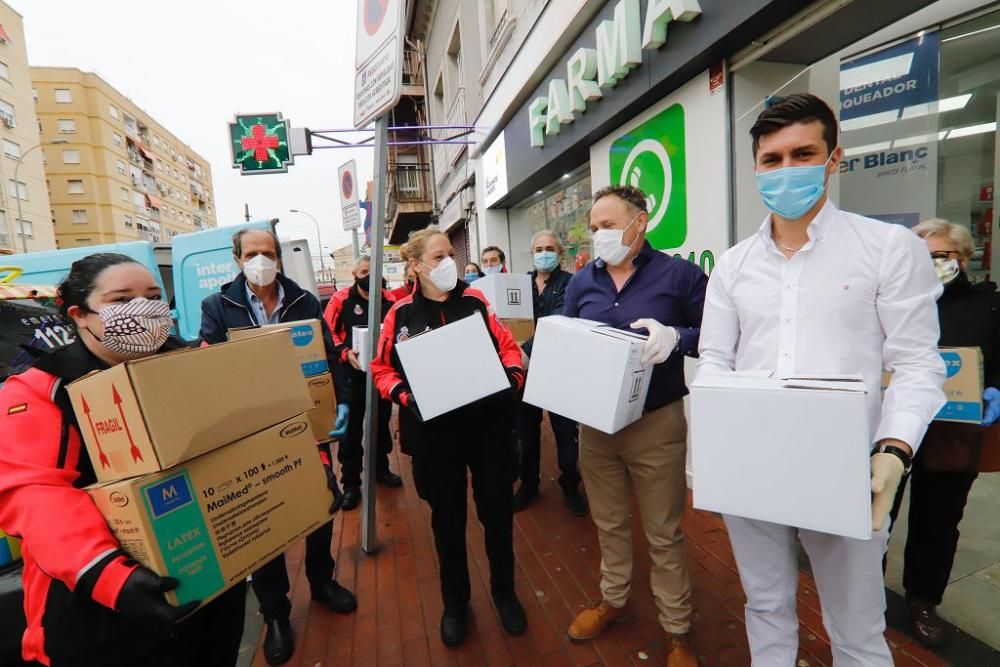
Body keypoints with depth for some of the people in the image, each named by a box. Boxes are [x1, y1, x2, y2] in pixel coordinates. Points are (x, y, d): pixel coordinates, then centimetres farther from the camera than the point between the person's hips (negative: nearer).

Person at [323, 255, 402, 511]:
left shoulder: (390, 299, 3)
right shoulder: (341, 299, -6)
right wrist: (345, 353, -22)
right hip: (353, 373, -3)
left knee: (382, 422, 17)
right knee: (351, 427, 5)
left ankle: (381, 469, 37)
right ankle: (351, 483, 17)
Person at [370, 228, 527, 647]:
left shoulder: (475, 301, 1)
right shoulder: (401, 314, -3)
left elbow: (508, 345, 4)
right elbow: (382, 369, 2)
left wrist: (513, 376, -14)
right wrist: (404, 396, -15)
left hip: (487, 424, 1)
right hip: (435, 430, -1)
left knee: (497, 508, 12)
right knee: (447, 517, 14)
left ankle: (504, 591, 39)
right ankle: (455, 602, 38)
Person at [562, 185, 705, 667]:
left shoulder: (679, 274, -8)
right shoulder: (582, 281, 5)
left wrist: (675, 336, -26)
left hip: (656, 422, -4)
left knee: (663, 534, 11)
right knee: (609, 523, 21)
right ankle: (612, 600, 45)